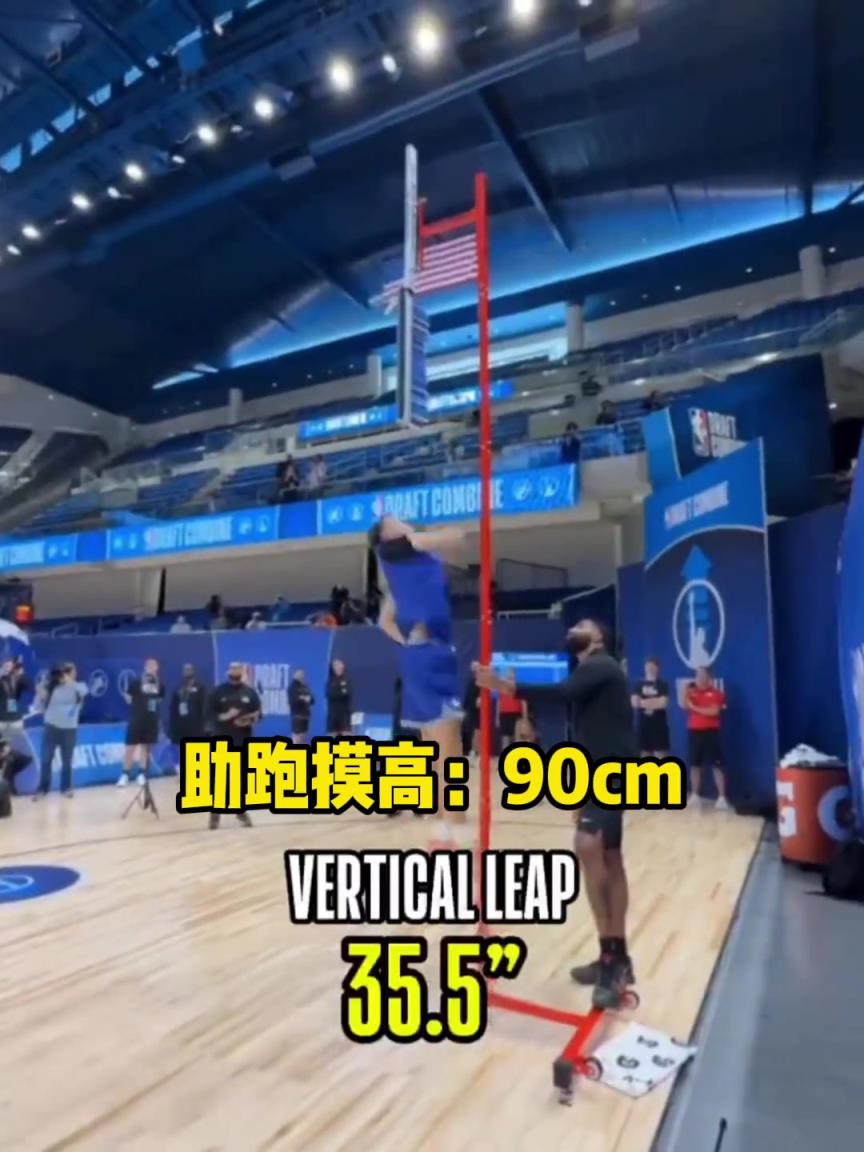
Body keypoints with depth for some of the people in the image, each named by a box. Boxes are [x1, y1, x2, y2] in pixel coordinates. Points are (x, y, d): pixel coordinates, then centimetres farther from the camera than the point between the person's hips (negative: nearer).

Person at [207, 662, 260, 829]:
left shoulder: (250, 692, 6)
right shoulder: (218, 691, 2)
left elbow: (258, 713, 7)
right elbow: (209, 714, -1)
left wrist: (250, 720, -13)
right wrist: (222, 717, -19)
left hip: (243, 741, 2)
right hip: (222, 741, -1)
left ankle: (241, 810, 20)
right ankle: (215, 811, 10)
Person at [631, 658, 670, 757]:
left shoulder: (663, 684, 1)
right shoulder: (638, 684, 7)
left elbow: (663, 703, -12)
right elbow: (634, 702, -5)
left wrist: (644, 702, -6)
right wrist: (656, 701, -5)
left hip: (659, 724, -3)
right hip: (644, 724, 3)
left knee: (661, 754, -4)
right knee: (645, 753, 8)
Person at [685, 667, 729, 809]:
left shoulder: (716, 692, -2)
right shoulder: (692, 691, 10)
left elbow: (714, 711, -14)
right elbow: (685, 706, -2)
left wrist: (695, 708, -10)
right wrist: (686, 693, -13)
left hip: (710, 731, -4)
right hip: (694, 731, 4)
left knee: (716, 765, -5)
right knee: (695, 764, 9)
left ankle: (722, 797, -2)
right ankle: (695, 795, 18)